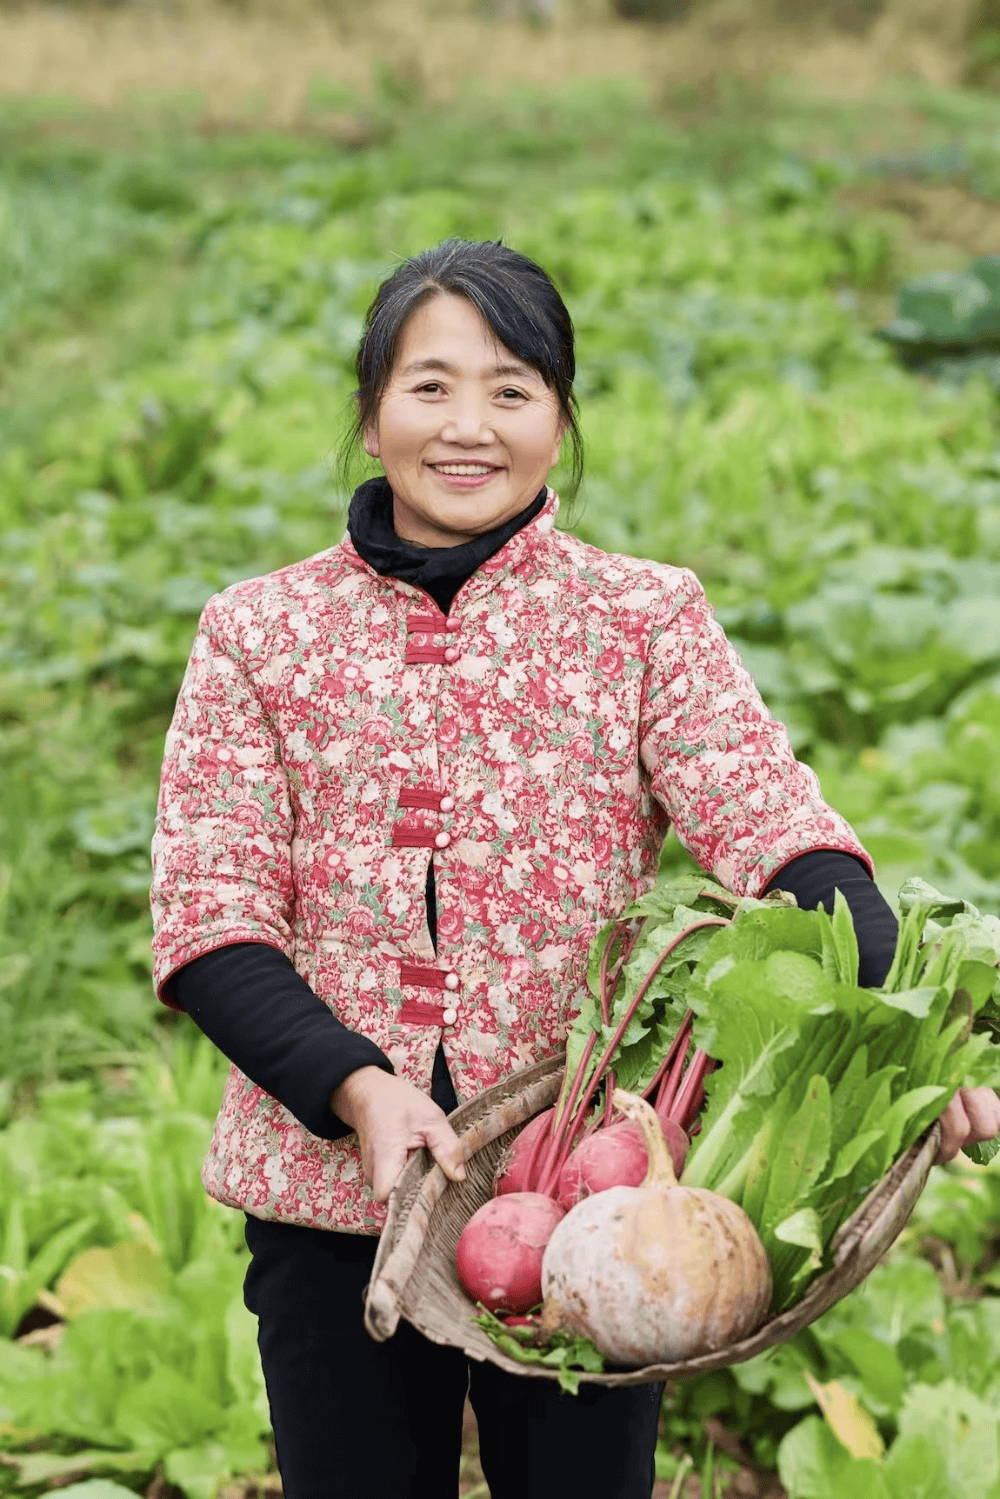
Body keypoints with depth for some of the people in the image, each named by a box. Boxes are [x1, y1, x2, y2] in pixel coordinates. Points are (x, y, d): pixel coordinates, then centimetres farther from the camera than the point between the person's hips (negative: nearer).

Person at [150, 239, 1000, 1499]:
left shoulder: (646, 620, 1)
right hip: (330, 1193, 1)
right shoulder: (259, 634, 3)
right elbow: (207, 915, -3)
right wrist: (353, 1085, -19)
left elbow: (775, 828, -13)